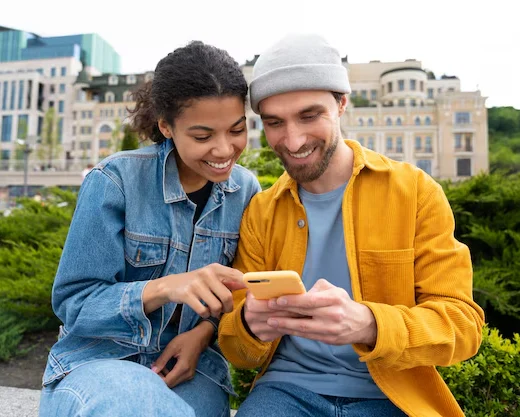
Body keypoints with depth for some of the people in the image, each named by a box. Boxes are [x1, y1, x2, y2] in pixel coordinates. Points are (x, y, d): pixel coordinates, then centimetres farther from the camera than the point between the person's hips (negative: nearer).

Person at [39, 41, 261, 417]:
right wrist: (164, 288, -32)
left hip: (191, 366, 3)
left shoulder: (247, 190, -4)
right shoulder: (116, 179, -15)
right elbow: (72, 303, -14)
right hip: (99, 359, -2)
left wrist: (205, 331, -14)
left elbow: (236, 290, 6)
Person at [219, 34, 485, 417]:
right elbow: (237, 348, 4)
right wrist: (250, 324, -21)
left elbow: (462, 322, -8)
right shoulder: (260, 212, 2)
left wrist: (367, 324, -28)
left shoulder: (416, 192, -4)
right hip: (288, 385, 1)